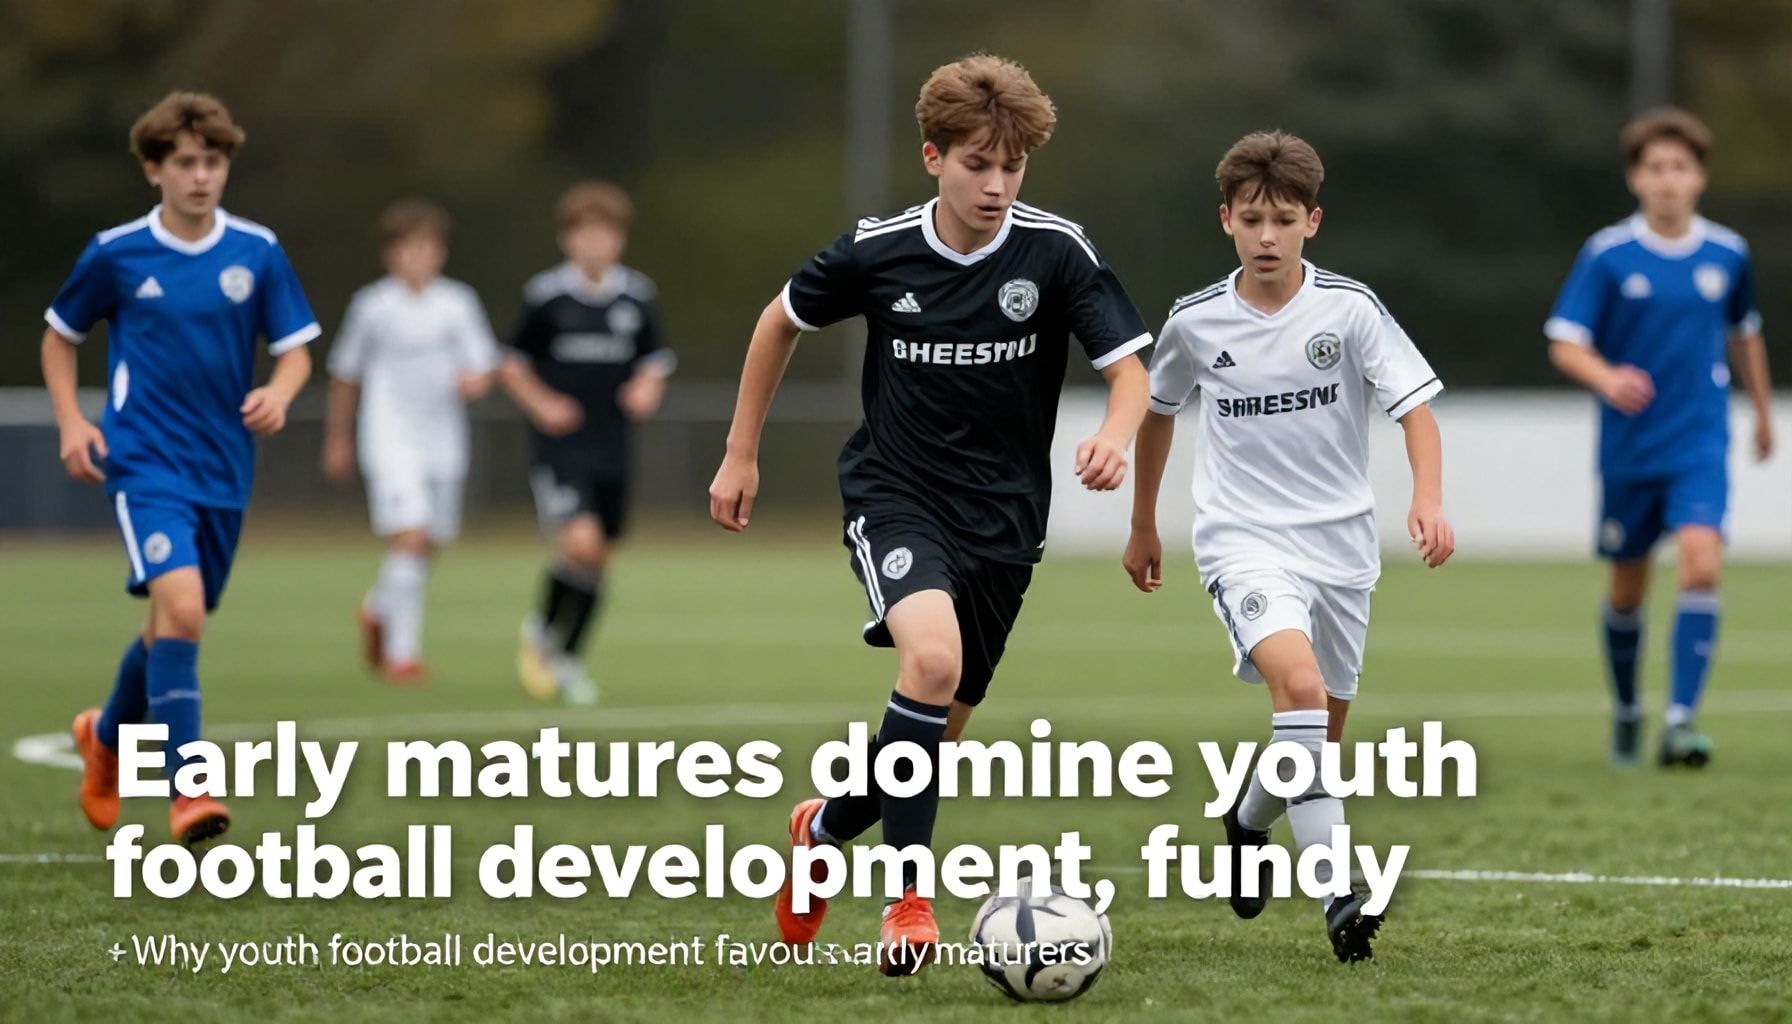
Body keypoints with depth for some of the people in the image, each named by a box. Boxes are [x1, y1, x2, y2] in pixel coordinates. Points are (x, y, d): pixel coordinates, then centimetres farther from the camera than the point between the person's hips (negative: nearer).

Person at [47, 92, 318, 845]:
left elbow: (295, 350, 7)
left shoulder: (258, 253, 1)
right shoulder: (116, 254, -3)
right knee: (180, 604, -24)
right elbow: (59, 337, 11)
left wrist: (278, 394, -15)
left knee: (175, 624, 15)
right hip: (145, 464, -4)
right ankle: (186, 790, -23)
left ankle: (107, 735, 45)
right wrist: (71, 424, -1)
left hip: (223, 470, 4)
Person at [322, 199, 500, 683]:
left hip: (443, 440, 3)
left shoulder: (458, 303, 4)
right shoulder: (373, 306, 0)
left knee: (427, 547, 9)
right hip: (390, 439, -3)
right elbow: (345, 375, 11)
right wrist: (337, 439, 16)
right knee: (409, 538, -17)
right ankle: (401, 652, -12)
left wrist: (474, 380, -17)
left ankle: (378, 610, 39)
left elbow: (483, 366, 8)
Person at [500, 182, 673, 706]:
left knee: (599, 560, 9)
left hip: (612, 447, 4)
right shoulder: (545, 294, -5)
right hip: (561, 445, -4)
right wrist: (541, 404, -11)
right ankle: (542, 631, 5)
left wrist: (647, 388, -5)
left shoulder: (637, 296, 5)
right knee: (581, 542, -21)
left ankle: (569, 659, 26)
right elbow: (511, 365, 4)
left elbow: (654, 362, 17)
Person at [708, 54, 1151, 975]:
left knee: (940, 726, 10)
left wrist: (1114, 438, -33)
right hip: (894, 494, -2)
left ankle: (825, 828, 41)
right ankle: (911, 898, -22)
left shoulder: (1056, 251, -11)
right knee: (932, 656, -30)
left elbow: (1128, 369, -10)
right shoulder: (876, 251, -9)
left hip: (1001, 517, 2)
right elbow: (782, 320, 9)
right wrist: (741, 454, 11)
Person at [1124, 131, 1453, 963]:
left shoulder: (1349, 309, -6)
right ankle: (1338, 893, -30)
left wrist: (1428, 500, -25)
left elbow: (1415, 408, -7)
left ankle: (1247, 822, 46)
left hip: (1339, 543, 2)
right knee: (1298, 682, -28)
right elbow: (1157, 411, 17)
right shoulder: (1196, 321, -2)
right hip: (1243, 542, -2)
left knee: (1318, 734, 11)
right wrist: (1142, 527, 24)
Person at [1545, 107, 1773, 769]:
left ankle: (1682, 719, -20)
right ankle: (1626, 709, 34)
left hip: (1700, 446, 0)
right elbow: (1564, 344, -9)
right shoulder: (1607, 255, -7)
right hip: (1628, 445, 0)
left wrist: (1763, 410, 29)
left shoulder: (1728, 254, 1)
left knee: (1702, 563, -20)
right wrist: (1608, 380, -29)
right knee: (1628, 589, 11)